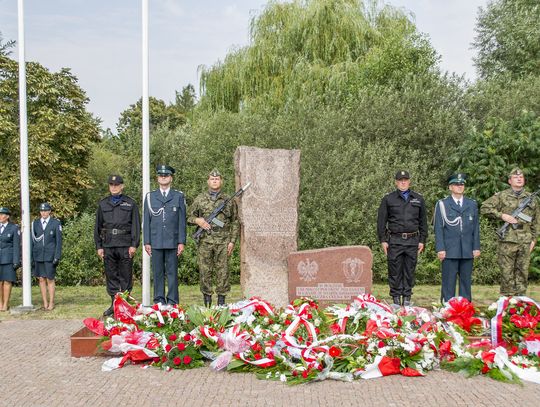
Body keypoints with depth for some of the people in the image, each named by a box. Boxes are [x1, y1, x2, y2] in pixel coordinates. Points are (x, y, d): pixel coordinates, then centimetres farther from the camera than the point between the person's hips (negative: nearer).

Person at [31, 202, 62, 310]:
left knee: (50, 279, -1)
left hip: (50, 256, -3)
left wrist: (57, 257, -8)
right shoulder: (35, 223, 8)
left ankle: (51, 303, 7)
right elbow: (32, 241, 10)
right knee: (41, 279, 6)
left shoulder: (56, 223, 0)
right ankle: (45, 303, 12)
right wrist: (31, 257, 7)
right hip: (38, 256, 3)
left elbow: (59, 241, -1)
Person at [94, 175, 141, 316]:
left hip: (125, 245, -3)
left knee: (126, 276, 0)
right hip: (108, 246, 3)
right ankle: (114, 304, 14)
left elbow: (136, 225, 1)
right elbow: (97, 226, 13)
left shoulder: (131, 204, 6)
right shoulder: (102, 204, 13)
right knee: (111, 275, 6)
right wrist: (98, 246, 6)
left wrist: (134, 245, -8)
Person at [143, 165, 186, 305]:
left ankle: (172, 301, 6)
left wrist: (182, 242, -2)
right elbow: (146, 221, 9)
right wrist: (147, 242, 2)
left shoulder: (179, 196, 7)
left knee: (172, 272, 1)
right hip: (156, 242, 1)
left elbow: (182, 221, 4)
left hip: (172, 241, -1)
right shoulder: (150, 197, 10)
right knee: (157, 273, 5)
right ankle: (159, 301, 12)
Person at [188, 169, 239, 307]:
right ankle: (207, 303, 12)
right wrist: (197, 220, -9)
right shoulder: (200, 199, 8)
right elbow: (189, 217, 13)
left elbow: (235, 222, 8)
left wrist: (232, 241, 0)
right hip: (205, 242, 1)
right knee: (205, 271, 2)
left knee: (222, 271, 0)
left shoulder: (229, 200, 7)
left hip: (223, 242, 0)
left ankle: (221, 301, 9)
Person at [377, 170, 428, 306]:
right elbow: (381, 221, 4)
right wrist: (383, 240, -3)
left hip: (412, 241, 2)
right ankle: (396, 299, 8)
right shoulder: (388, 199, 5)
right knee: (395, 271, 0)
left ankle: (407, 298, 14)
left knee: (410, 271, 6)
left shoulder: (418, 199, 11)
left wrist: (422, 240, 7)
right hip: (394, 241, -2)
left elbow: (423, 222, 14)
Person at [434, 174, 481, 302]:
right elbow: (438, 228, 0)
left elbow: (476, 227, 13)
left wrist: (476, 247, 5)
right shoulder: (442, 204, 4)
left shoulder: (472, 204, 14)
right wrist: (440, 249, -8)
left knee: (466, 281, 7)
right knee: (449, 282, -2)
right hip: (449, 251, -3)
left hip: (468, 251, 3)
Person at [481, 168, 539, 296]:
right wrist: (502, 215, -12)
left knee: (523, 272, 6)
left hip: (525, 242, 3)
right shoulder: (502, 196, 2)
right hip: (507, 240, -3)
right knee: (507, 272, 0)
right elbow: (484, 208, -3)